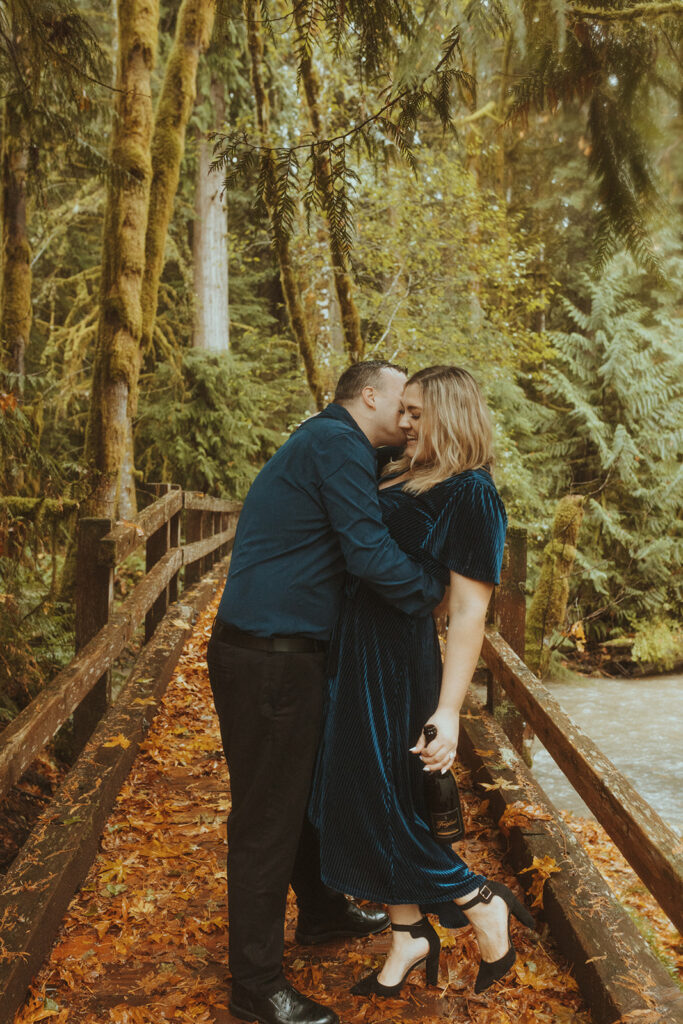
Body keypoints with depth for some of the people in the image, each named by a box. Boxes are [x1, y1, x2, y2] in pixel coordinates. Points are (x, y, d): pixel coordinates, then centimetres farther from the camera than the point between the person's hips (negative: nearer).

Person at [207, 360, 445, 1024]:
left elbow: (359, 545, 24)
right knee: (268, 815, 0)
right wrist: (436, 594, -7)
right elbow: (372, 555, -22)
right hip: (269, 660, -11)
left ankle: (321, 910, 45)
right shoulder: (338, 443, -16)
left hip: (291, 651, 11)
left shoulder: (330, 442, 18)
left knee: (309, 788, 24)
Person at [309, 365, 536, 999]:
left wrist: (448, 710, -23)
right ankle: (408, 937, 33)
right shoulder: (399, 477, 11)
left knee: (380, 806, -1)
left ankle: (482, 905, 21)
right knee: (363, 798, 15)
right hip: (356, 653, 9)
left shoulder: (472, 494, -13)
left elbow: (469, 614, -18)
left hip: (398, 658, -9)